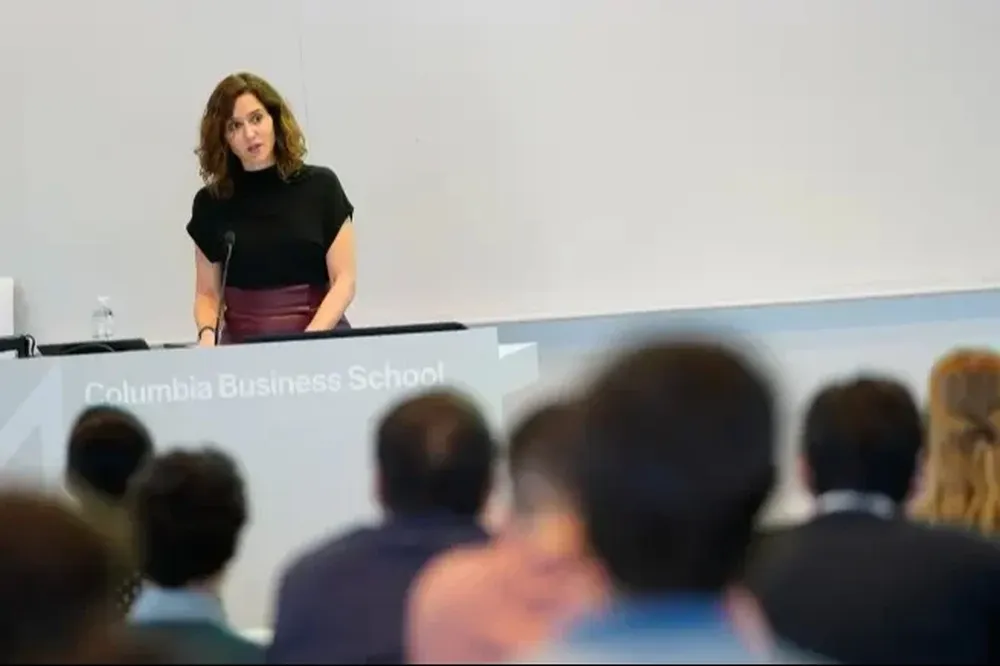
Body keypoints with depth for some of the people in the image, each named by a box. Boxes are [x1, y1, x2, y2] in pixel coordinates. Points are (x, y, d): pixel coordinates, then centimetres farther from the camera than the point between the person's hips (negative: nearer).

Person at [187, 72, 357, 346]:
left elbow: (344, 280, 0)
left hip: (321, 340, -1)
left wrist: (310, 339, -15)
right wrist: (207, 333, -11)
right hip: (242, 345, 1)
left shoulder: (320, 186, 3)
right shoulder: (211, 203, 7)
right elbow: (208, 293, 10)